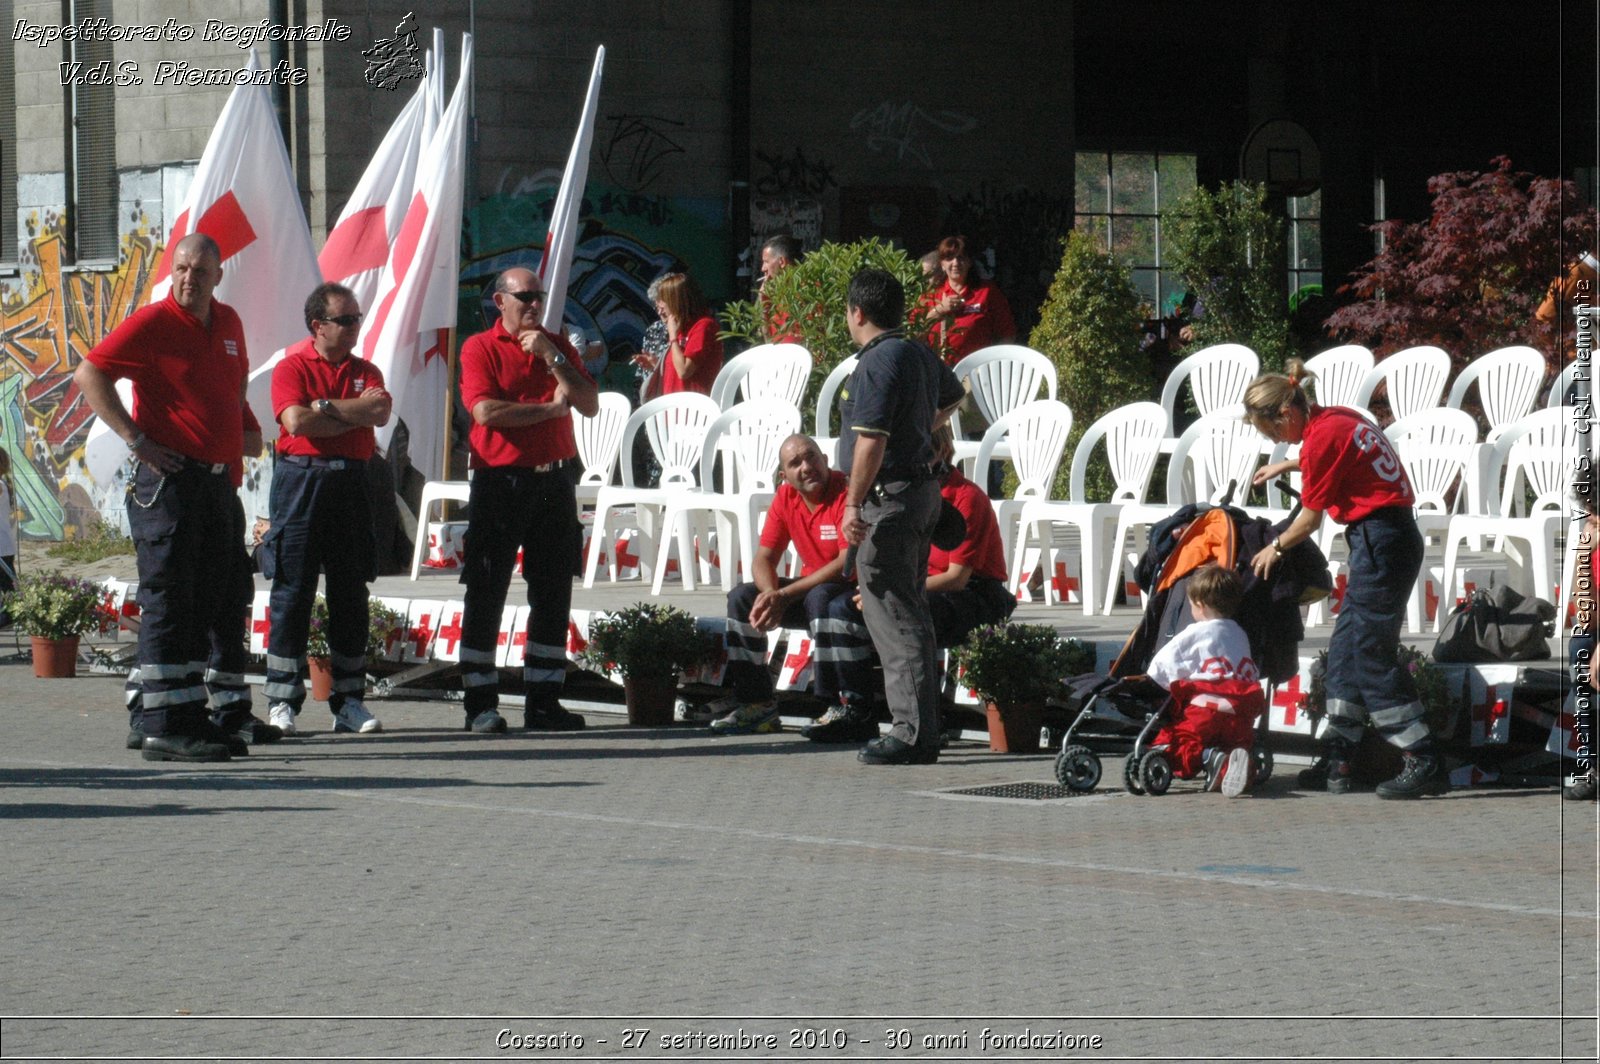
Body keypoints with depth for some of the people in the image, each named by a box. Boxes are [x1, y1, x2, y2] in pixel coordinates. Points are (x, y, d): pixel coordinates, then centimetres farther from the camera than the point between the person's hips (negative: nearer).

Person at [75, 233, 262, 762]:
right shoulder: (152, 323, -8)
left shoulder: (228, 323, 14)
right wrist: (136, 438, -15)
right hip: (169, 478, -8)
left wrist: (246, 428, 16)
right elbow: (89, 375, -12)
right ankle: (164, 726, -9)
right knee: (169, 600, -8)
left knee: (220, 599, 12)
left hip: (220, 481, 8)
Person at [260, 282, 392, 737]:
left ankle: (349, 702, 10)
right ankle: (282, 703, -2)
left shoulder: (365, 372, 14)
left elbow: (379, 412, -5)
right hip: (301, 478, -4)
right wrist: (354, 411, -5)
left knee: (351, 594, 5)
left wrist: (325, 408, -10)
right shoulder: (292, 367, 1)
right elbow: (296, 420, -15)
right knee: (293, 591, -5)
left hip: (351, 482, 4)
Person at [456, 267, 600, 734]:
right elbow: (486, 410, -15)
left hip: (552, 481, 5)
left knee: (553, 594, 5)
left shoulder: (556, 346, 14)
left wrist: (552, 358, -6)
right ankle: (480, 704, 2)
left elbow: (590, 404, 4)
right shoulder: (480, 348, -1)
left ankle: (543, 700, 11)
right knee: (486, 593, -2)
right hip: (500, 482, -5)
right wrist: (550, 407, -6)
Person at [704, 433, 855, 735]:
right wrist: (771, 594, -22)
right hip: (811, 587, 8)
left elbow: (848, 563, -26)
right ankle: (754, 701, -8)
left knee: (820, 598, -37)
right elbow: (764, 558, 3)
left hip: (855, 590, -8)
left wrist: (785, 595, -27)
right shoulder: (786, 498, 3)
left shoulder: (847, 492, -19)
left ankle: (829, 704, -34)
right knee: (741, 598, -5)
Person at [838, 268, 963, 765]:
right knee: (910, 612, 15)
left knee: (893, 617, -8)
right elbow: (951, 396, 34)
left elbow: (871, 442, -26)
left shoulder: (876, 364, -18)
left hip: (889, 499, -10)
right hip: (923, 487, 10)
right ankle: (922, 729, 18)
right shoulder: (920, 355, 12)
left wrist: (854, 504, -22)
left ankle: (912, 736, -10)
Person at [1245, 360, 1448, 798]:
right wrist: (1286, 465, 48)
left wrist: (1275, 548, 12)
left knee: (1372, 655, -8)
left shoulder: (1321, 438, -15)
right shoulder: (1340, 417, 12)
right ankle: (1339, 761, 14)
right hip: (1397, 535, 10)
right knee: (1345, 649, 12)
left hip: (1378, 543, -10)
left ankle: (1426, 763, -10)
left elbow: (1310, 519, -6)